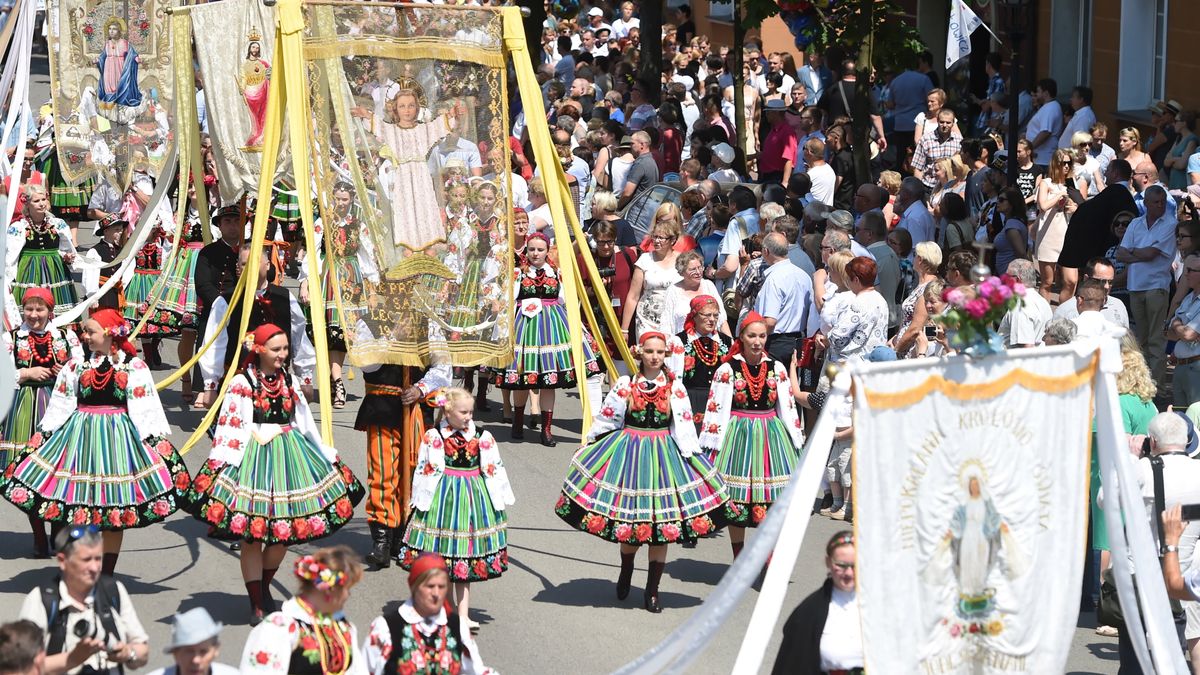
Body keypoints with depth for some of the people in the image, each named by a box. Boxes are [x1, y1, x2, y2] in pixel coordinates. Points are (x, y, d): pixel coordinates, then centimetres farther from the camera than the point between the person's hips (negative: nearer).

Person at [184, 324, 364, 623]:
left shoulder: (288, 381, 11)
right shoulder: (242, 383, -6)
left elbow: (305, 422, 17)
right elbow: (230, 425, -12)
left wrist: (328, 456, 18)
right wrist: (219, 464, -20)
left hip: (289, 456, 6)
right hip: (253, 457, -6)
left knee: (284, 533, 8)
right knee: (252, 535, -3)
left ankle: (264, 589, 29)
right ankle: (256, 605, 4)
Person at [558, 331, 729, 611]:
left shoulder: (675, 387, 0)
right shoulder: (626, 383, -1)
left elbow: (684, 425, 0)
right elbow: (606, 419, 6)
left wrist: (692, 457, -5)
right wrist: (589, 446, 10)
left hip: (664, 454, 0)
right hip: (628, 451, 0)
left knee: (661, 522, 2)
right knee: (630, 522, 5)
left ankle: (652, 590, 12)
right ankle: (626, 573, 34)